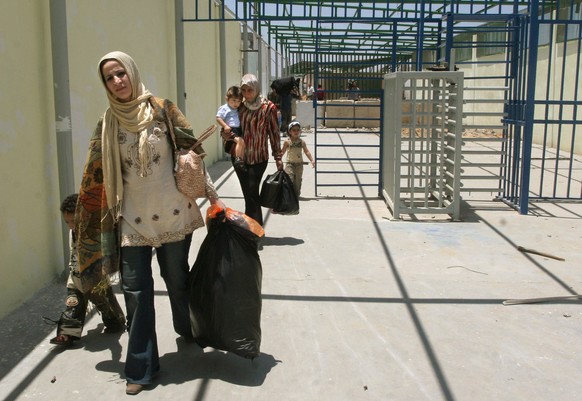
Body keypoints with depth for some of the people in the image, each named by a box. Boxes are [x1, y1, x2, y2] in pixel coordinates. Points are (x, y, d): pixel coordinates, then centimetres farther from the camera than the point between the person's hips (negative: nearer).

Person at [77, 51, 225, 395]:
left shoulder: (163, 110, -2)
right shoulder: (109, 123, 5)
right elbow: (97, 175, 9)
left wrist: (214, 196, -2)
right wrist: (85, 216, 12)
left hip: (172, 213, -1)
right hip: (132, 218, 2)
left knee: (178, 279, 13)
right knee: (136, 289, 1)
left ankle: (190, 329, 43)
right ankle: (141, 368, 13)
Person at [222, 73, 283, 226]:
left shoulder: (268, 107, -8)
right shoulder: (239, 105, 2)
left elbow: (274, 132, -3)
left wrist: (278, 157, -1)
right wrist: (224, 133, -9)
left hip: (258, 158, -4)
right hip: (240, 157, 4)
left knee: (252, 194, -11)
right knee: (248, 195, 10)